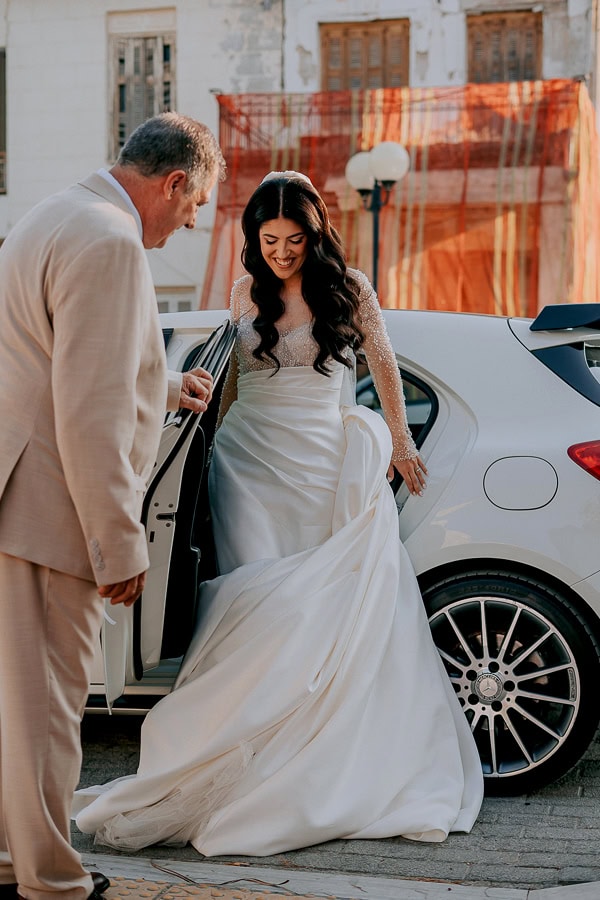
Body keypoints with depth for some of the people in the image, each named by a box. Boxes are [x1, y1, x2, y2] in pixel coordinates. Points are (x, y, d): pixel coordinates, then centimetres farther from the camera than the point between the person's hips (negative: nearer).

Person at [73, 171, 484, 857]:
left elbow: (383, 363, 13)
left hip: (323, 460, -2)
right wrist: (219, 438, 24)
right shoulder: (246, 292, 11)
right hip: (250, 458, 2)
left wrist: (399, 439, 15)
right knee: (255, 595, -9)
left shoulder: (350, 289, 3)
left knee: (327, 598, -7)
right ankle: (253, 749, -7)